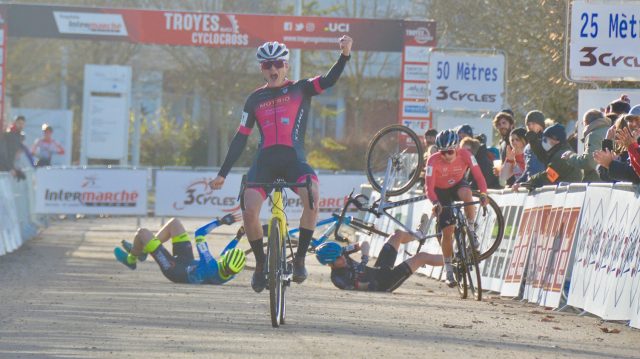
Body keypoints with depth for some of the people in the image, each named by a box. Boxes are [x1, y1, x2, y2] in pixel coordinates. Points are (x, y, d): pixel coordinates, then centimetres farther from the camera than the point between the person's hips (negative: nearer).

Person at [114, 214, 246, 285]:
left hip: (174, 270, -7)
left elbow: (199, 233, -35)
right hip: (189, 263, 7)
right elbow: (224, 256, 0)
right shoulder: (231, 275, -26)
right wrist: (237, 238, 2)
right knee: (174, 222, 16)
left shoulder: (209, 267, -44)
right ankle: (142, 250, 35)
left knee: (142, 232, -1)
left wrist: (220, 221, -28)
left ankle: (131, 259, 32)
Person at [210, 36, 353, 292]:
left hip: (294, 160, -2)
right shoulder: (255, 99, 15)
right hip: (264, 162, 2)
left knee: (312, 195, -32)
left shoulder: (300, 90, 10)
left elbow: (328, 80, -8)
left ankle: (300, 258, -16)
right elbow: (241, 138, 17)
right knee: (249, 211, -21)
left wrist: (345, 55, -26)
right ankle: (261, 263, 5)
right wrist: (222, 174, 15)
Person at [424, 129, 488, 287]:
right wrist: (435, 203, -53)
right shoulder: (433, 161, -30)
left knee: (466, 194, -37)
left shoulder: (465, 155, -26)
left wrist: (483, 194, -46)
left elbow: (479, 176, -29)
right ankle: (448, 270, 4)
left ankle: (471, 230, -15)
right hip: (441, 192, -1)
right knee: (447, 231, -9)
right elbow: (429, 187, -35)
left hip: (457, 185, 1)